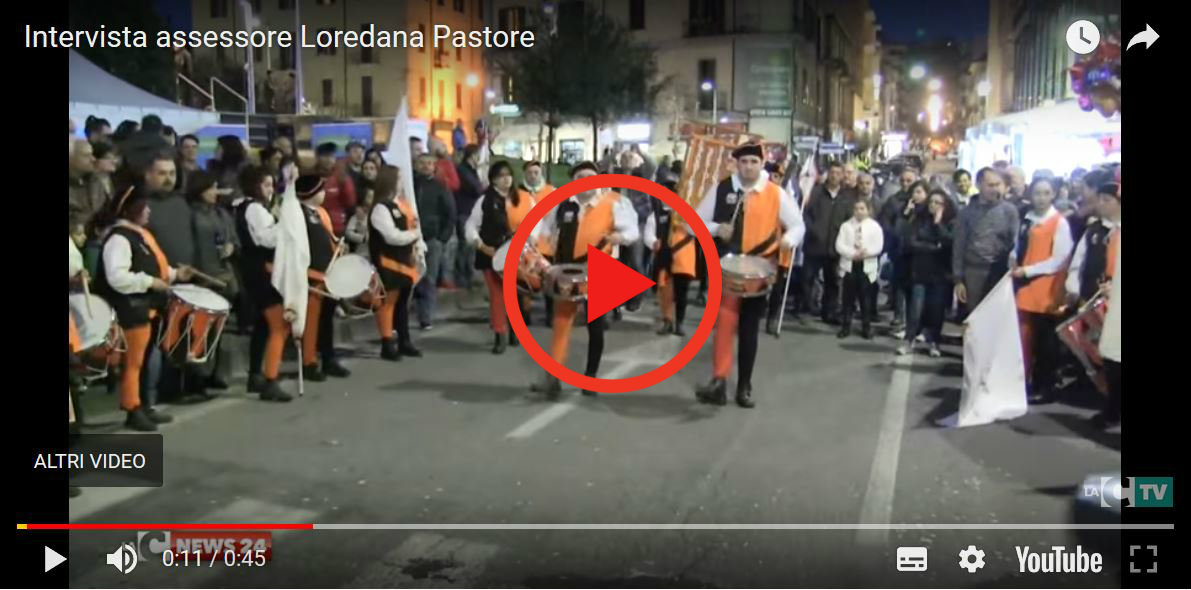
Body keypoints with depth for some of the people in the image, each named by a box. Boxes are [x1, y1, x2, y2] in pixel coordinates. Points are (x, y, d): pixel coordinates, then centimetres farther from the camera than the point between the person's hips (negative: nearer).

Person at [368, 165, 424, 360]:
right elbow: (392, 236, -23)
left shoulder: (403, 202, 10)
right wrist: (415, 235, -11)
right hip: (389, 262, -8)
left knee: (403, 302, 15)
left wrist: (416, 248, 1)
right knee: (388, 302, -2)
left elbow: (413, 224, 15)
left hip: (405, 260, 8)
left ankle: (404, 341, 24)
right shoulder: (380, 208, -17)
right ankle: (387, 344, 4)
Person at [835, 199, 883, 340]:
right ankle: (846, 326, 10)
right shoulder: (846, 225, 5)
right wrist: (853, 253, -17)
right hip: (849, 265, 1)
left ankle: (866, 327, 10)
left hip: (867, 266, -1)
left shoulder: (875, 226, 2)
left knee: (866, 298, 2)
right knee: (848, 297, 5)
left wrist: (865, 253, -21)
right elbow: (839, 245, -3)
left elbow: (878, 247, -6)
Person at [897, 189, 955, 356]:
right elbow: (910, 243, -6)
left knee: (937, 309, 3)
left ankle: (933, 343, 14)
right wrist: (934, 248, -9)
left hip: (941, 273, 0)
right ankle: (908, 341, 6)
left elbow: (949, 244, -16)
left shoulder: (950, 223, 1)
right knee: (916, 308, -4)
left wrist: (938, 223, -13)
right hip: (920, 271, 0)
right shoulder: (919, 220, 4)